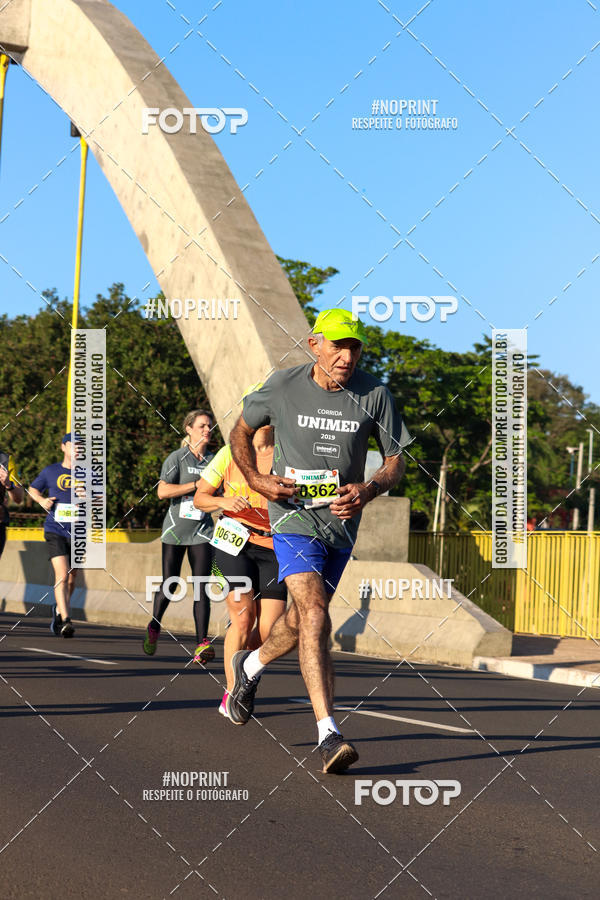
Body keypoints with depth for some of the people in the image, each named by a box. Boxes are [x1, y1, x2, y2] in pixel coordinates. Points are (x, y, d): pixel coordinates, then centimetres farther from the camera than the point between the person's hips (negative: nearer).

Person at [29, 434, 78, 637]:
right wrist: (42, 500, -2)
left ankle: (59, 609, 38)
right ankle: (65, 621, -21)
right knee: (62, 575, -18)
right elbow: (33, 489, 18)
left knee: (71, 579, 12)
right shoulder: (50, 471, 3)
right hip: (54, 531, -3)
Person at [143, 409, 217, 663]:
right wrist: (197, 485, -16)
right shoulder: (177, 457, -3)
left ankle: (202, 644, -13)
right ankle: (154, 628, 30)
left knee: (201, 585, -8)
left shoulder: (214, 460, 9)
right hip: (176, 528, -2)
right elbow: (162, 491, -14)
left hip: (202, 530, 2)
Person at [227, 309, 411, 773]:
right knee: (314, 613, -21)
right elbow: (242, 430, 9)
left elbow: (396, 460, 2)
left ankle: (251, 664, 50)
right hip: (294, 513, -4)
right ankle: (328, 734, -25)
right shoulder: (283, 387, -8)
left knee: (303, 620, 18)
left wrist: (368, 490, -19)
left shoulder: (374, 394, -6)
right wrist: (256, 480, -7)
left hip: (342, 518, 4)